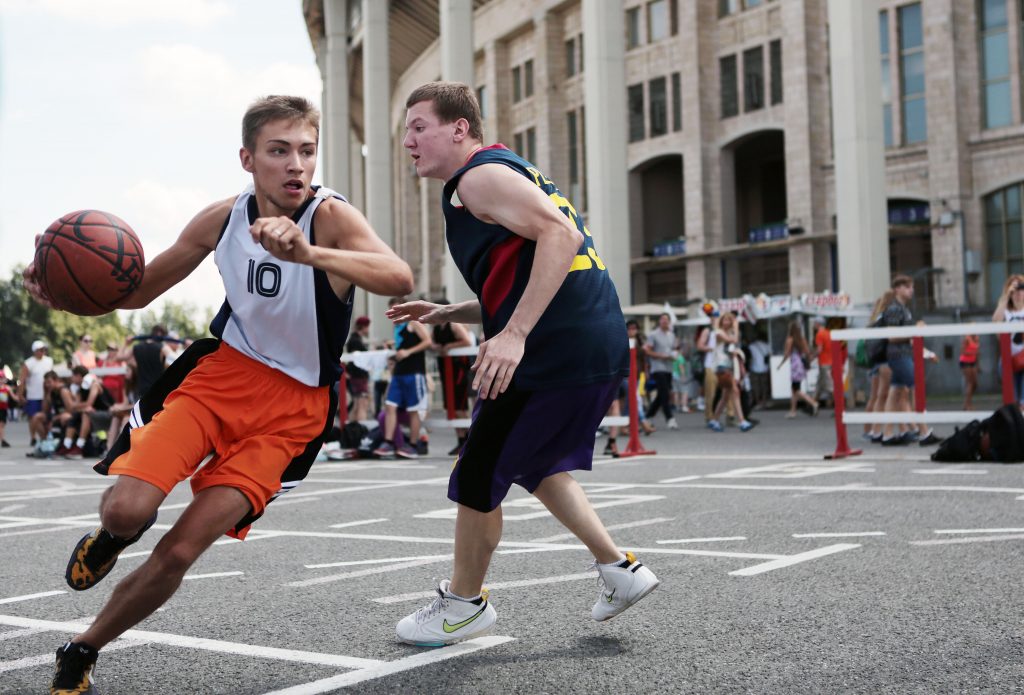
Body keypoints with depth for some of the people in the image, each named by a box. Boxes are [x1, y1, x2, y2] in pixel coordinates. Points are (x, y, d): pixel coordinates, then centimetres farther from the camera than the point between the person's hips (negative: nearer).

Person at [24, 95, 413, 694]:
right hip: (222, 373, 3)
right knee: (127, 510, -19)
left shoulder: (332, 217, -19)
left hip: (293, 406, -3)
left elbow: (398, 278, -41)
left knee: (180, 552, -7)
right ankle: (116, 530, 20)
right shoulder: (224, 218, -5)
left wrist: (309, 253, -57)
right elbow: (136, 291, 8)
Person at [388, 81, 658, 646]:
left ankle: (464, 604, 21)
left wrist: (514, 334, -28)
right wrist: (449, 313, 20)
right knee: (536, 466, 28)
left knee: (478, 478, 4)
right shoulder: (511, 171, 24)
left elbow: (559, 234, -24)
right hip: (600, 349, 10)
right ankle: (618, 569, 27)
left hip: (558, 355, -10)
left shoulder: (480, 176, -7)